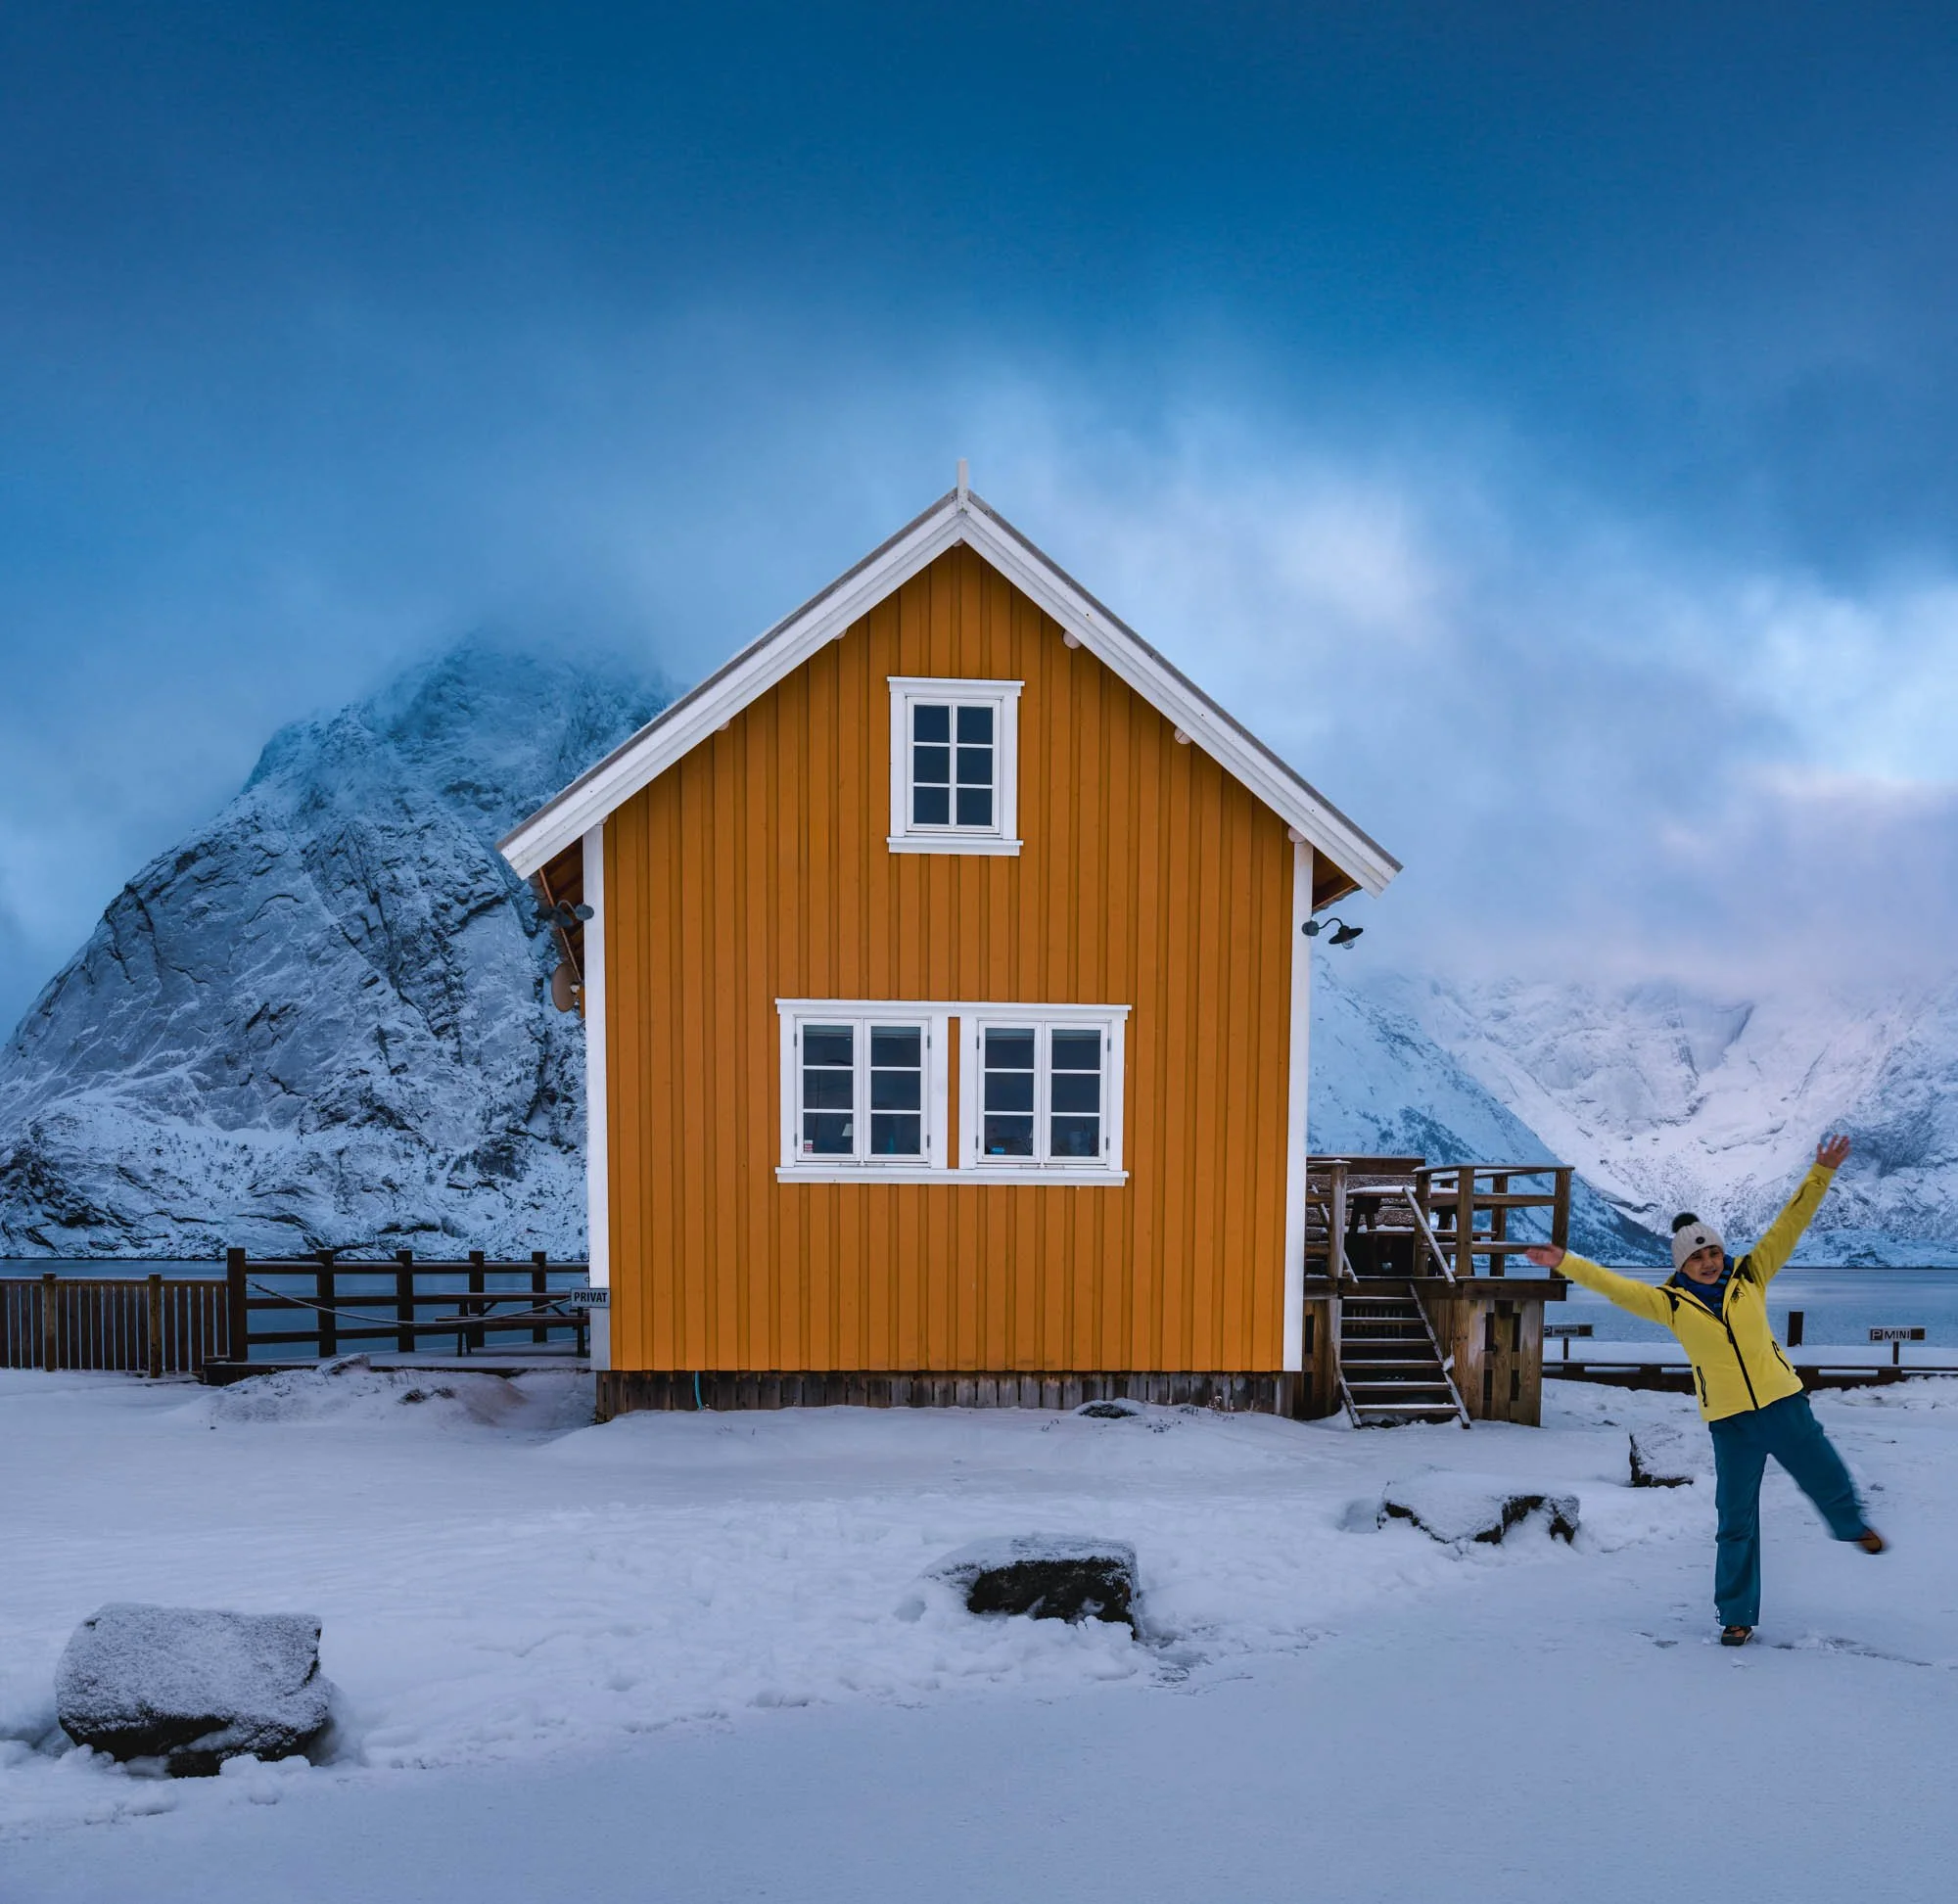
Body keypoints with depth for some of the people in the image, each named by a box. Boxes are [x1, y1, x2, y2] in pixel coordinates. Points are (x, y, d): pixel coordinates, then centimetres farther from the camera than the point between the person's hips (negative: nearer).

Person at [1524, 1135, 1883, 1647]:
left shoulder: (1750, 1276, -2)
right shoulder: (1670, 1303, -5)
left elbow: (1790, 1224, -4)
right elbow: (1614, 1285, -8)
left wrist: (1821, 1174, -10)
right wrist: (1566, 1263, -16)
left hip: (1784, 1404, 1)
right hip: (1730, 1422, -1)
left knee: (1828, 1480, 11)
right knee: (1737, 1522, 4)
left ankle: (1853, 1526, 48)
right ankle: (1737, 1616, 16)